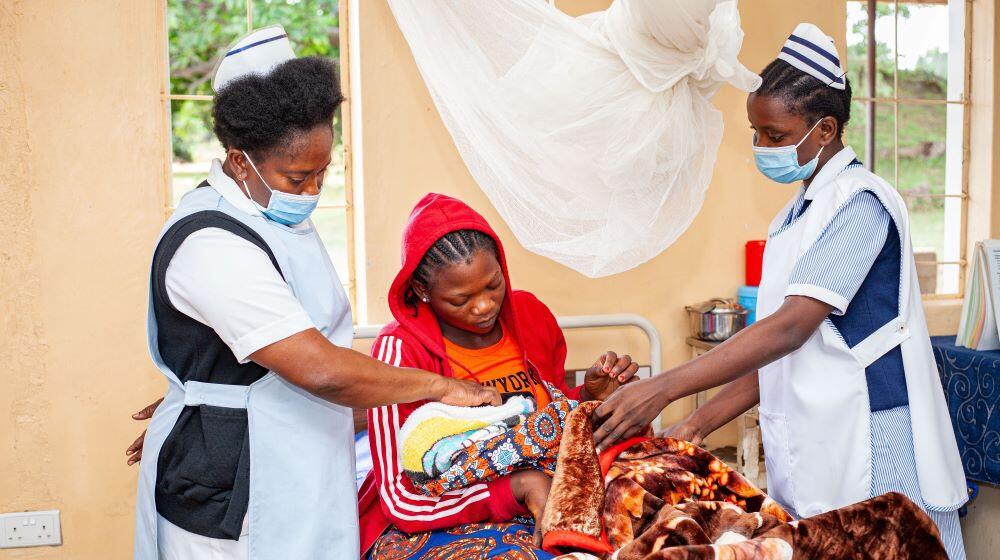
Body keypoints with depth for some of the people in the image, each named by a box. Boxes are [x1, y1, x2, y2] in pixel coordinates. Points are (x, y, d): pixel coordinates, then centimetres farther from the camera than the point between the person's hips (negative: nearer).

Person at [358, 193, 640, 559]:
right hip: (435, 526, -5)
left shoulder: (530, 314, 2)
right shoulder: (400, 350, -14)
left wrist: (589, 397, -5)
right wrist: (520, 487, -25)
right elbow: (402, 500, -16)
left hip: (542, 510, 5)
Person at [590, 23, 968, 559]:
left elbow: (792, 327, -21)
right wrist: (699, 423, 4)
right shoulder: (792, 218, 13)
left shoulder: (859, 201, -12)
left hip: (867, 450, -7)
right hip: (805, 453, 7)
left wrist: (663, 388, -24)